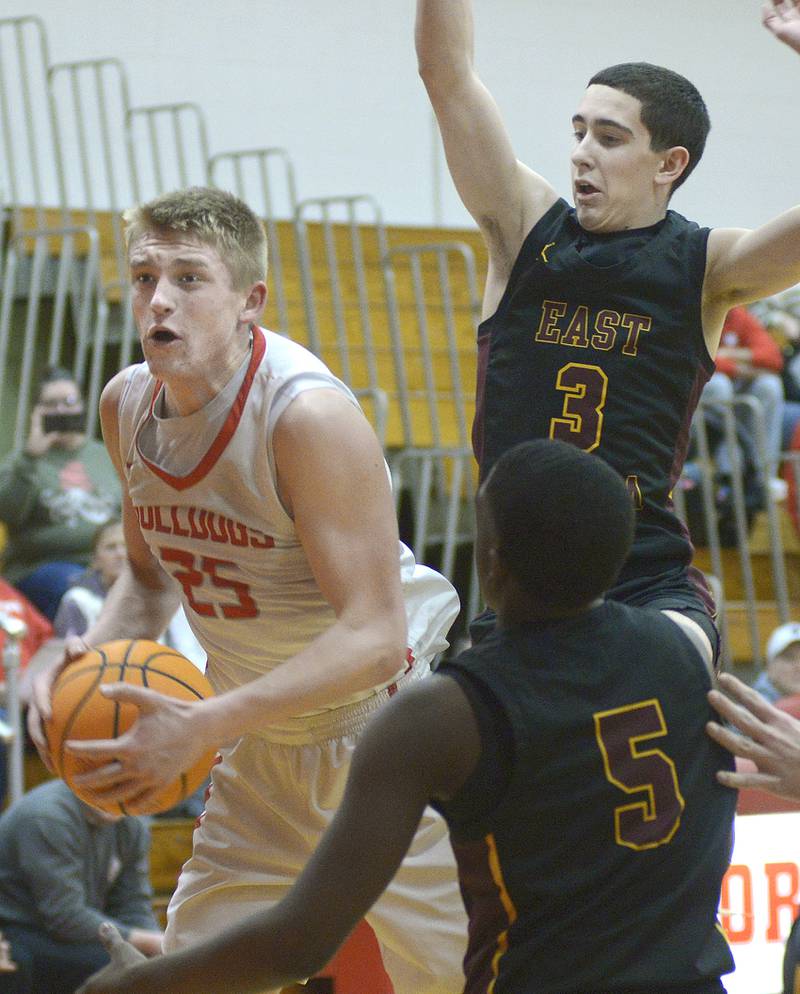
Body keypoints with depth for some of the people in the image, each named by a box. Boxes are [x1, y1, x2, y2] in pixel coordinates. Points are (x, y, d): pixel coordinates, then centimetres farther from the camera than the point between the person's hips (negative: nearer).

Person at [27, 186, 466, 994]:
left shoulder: (308, 414, -27)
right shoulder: (127, 405, -4)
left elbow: (374, 638, -30)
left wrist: (200, 727, -37)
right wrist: (87, 658, -8)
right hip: (268, 742, 7)